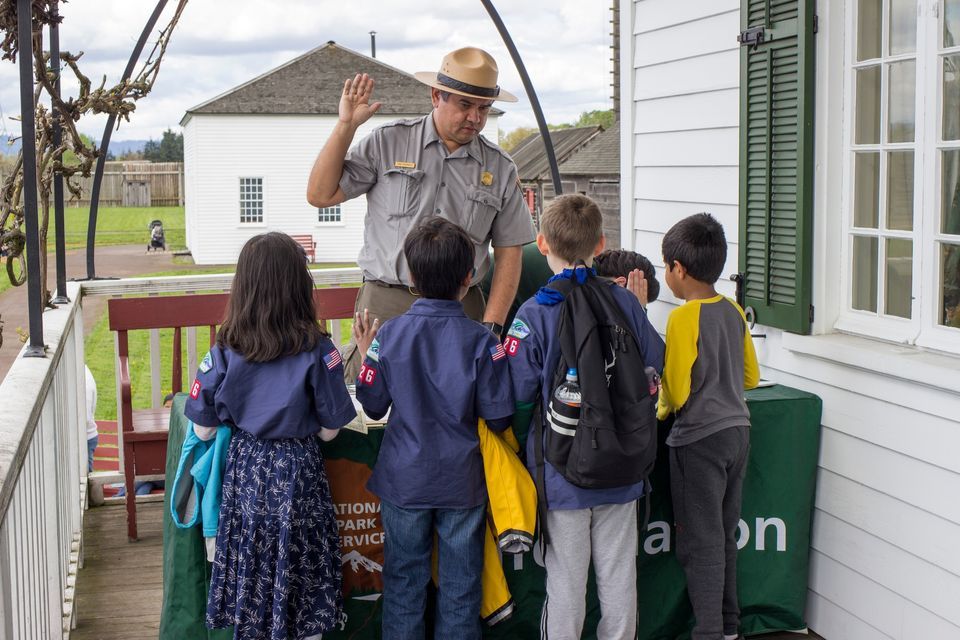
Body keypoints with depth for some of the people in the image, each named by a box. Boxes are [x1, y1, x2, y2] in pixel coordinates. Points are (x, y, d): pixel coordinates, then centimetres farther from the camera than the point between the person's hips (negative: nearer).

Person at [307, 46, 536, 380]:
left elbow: (508, 252, 10)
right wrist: (345, 126, -5)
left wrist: (491, 327, 0)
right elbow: (320, 195, 2)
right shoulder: (388, 142, 5)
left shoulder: (500, 168, 10)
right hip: (386, 305, -2)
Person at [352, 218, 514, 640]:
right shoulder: (481, 342, -14)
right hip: (462, 481, -1)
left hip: (404, 479, 1)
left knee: (404, 579, 14)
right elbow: (499, 418, -11)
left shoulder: (388, 335, -11)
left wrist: (367, 356, 11)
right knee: (460, 582, 13)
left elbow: (373, 406, -3)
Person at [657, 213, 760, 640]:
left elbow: (676, 392, -16)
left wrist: (661, 411, 4)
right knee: (725, 535, 18)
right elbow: (751, 376, 13)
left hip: (700, 439, -8)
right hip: (737, 430, 8)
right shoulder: (734, 311, 5)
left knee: (701, 541, 1)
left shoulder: (684, 318, -17)